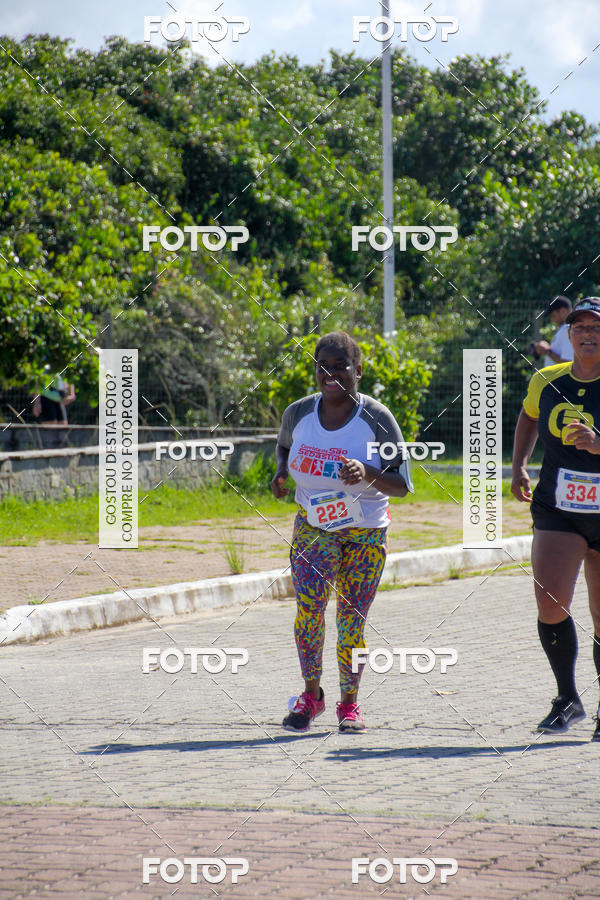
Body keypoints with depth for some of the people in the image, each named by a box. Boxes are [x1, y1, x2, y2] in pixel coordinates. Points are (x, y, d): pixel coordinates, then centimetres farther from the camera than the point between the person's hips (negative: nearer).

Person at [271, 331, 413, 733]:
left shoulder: (377, 418, -12)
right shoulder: (299, 413, -2)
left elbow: (402, 484, -11)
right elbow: (285, 446, 22)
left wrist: (367, 473, -30)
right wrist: (282, 473, 1)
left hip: (366, 533, -2)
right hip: (313, 527, 2)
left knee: (352, 623, -2)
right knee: (309, 606, -18)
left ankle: (349, 704, 17)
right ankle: (311, 695, -1)